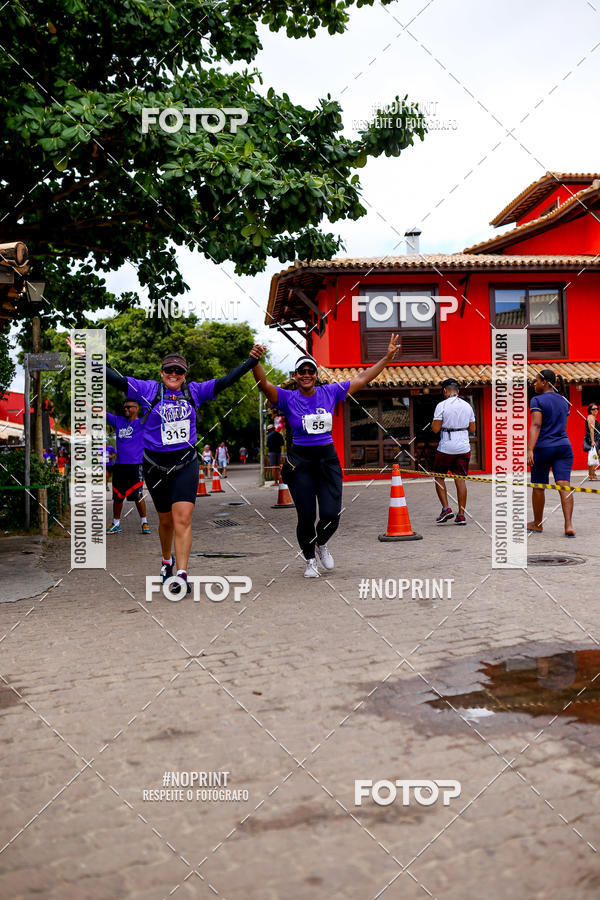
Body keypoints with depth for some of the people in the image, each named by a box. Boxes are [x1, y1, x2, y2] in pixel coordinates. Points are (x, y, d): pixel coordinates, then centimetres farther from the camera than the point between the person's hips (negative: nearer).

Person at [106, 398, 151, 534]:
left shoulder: (142, 423, 3)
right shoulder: (118, 421, 15)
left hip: (136, 464, -4)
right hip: (119, 464, 4)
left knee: (137, 496, -2)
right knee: (117, 496, 10)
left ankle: (144, 522, 12)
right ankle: (116, 524, 21)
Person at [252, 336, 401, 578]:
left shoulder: (330, 392, 6)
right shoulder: (288, 398, -2)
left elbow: (362, 379, 9)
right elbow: (264, 384, -17)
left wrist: (388, 356, 7)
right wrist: (255, 362, -34)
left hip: (328, 458, 2)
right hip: (300, 461, -2)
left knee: (332, 515, -4)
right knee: (306, 516, 0)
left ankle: (321, 544, 31)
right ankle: (310, 560, 26)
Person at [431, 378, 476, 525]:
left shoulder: (442, 405, -9)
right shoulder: (467, 406, 7)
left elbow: (435, 429, -12)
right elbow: (472, 429, 10)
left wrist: (433, 423, 9)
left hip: (446, 448, -4)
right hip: (463, 447, 4)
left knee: (439, 477, 11)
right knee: (460, 479, 5)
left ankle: (446, 508, 0)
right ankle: (461, 515, 6)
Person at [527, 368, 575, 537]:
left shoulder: (538, 400, -6)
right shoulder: (564, 401, 14)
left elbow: (536, 426, -17)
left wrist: (530, 450, -24)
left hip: (544, 448, -5)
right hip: (564, 446, 5)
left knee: (538, 487, 10)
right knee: (564, 485, -4)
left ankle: (537, 523, 23)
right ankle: (569, 525, -16)